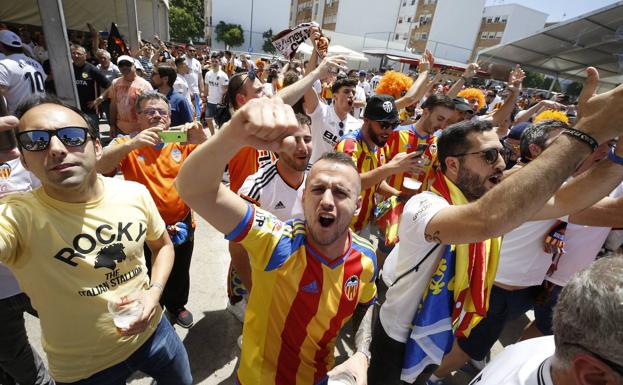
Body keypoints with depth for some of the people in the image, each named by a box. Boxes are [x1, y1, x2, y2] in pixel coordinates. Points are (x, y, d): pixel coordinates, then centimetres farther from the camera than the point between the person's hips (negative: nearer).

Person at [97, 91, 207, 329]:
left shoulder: (182, 142, -3)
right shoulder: (126, 144, -7)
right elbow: (99, 167, -23)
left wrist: (202, 140, -29)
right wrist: (133, 143, -37)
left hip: (181, 226, 2)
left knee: (180, 275, 24)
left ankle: (177, 306, 53)